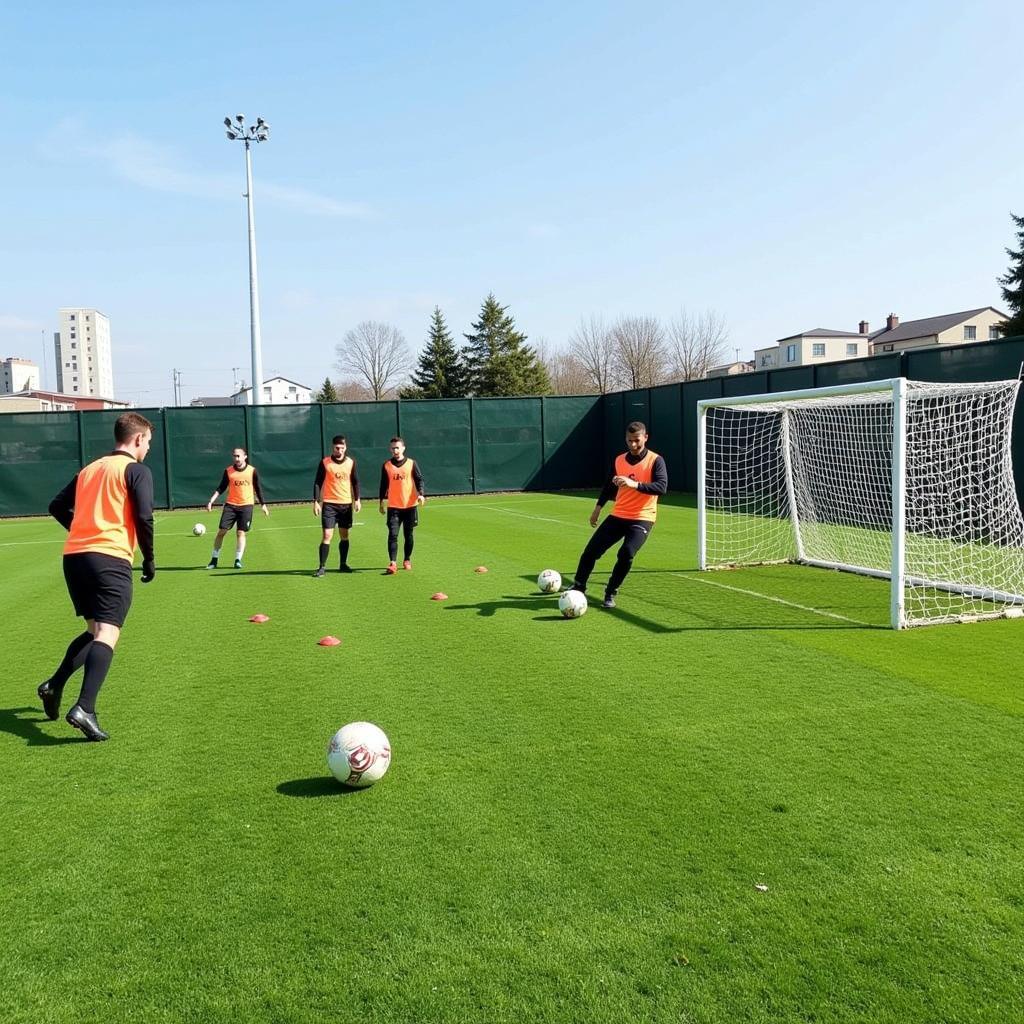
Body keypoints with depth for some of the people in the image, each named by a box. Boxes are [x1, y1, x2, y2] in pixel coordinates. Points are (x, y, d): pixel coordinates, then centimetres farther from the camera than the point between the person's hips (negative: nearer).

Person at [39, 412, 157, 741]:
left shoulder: (89, 469, 21)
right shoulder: (136, 470, 0)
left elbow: (57, 507, 25)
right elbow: (144, 517, -11)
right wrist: (149, 558, 0)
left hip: (73, 556, 8)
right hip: (111, 559, -8)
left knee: (95, 630, 22)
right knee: (107, 634, -12)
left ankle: (54, 686, 16)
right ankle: (84, 709, -25)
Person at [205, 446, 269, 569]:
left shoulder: (252, 471, 0)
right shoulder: (228, 471, 1)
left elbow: (258, 489, 9)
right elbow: (221, 488, 6)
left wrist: (263, 504, 10)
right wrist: (211, 501, -4)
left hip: (246, 505, -1)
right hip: (230, 505, 1)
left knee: (241, 532, -5)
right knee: (221, 531, -2)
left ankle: (238, 560, 3)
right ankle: (214, 560, 8)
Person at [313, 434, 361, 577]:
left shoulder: (351, 462, 4)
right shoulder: (325, 462, -4)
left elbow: (355, 481, 11)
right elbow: (318, 483, -2)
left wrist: (357, 499, 4)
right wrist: (316, 502, -8)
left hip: (346, 504, 3)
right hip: (329, 504, -3)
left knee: (344, 535, 9)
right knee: (327, 535, -8)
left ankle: (343, 564, 21)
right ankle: (322, 567, -4)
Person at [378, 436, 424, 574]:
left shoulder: (411, 463, 1)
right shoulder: (386, 466, 5)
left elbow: (419, 480, -1)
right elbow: (383, 485, 12)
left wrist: (420, 494, -17)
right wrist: (382, 502, 13)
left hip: (410, 505, 0)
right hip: (393, 506, 0)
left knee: (408, 535, 9)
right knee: (392, 535, -10)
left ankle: (407, 561, 22)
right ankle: (392, 563, -13)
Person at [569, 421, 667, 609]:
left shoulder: (655, 460, -9)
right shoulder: (619, 460, 6)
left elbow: (662, 487, -24)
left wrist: (635, 484, -36)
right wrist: (598, 507, 22)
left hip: (642, 519, -5)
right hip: (618, 515, 5)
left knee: (626, 554, -24)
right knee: (591, 551, 0)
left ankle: (610, 594, -2)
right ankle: (578, 587, 21)